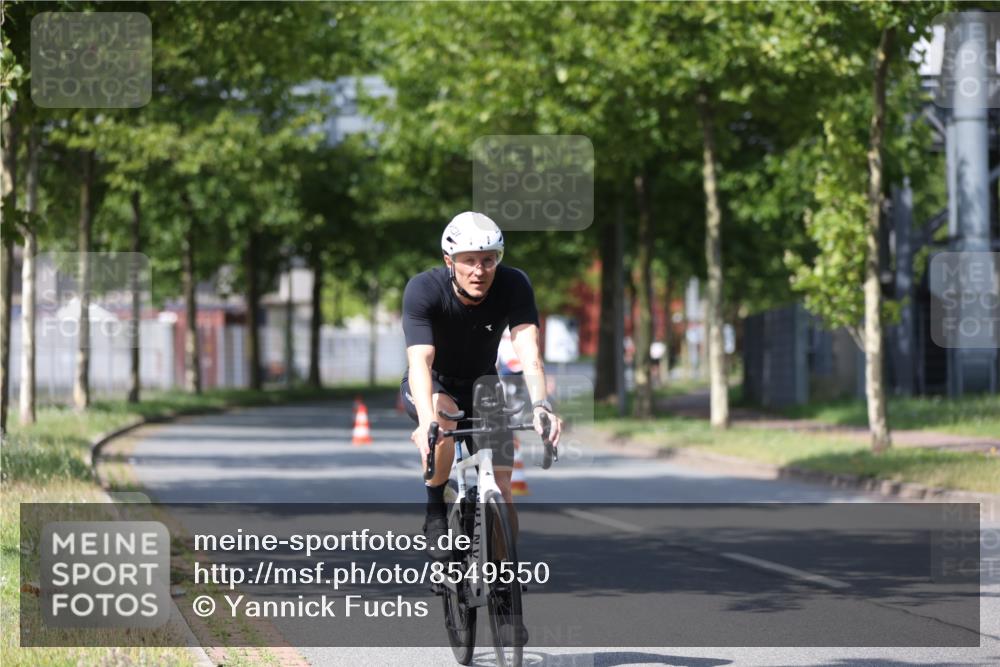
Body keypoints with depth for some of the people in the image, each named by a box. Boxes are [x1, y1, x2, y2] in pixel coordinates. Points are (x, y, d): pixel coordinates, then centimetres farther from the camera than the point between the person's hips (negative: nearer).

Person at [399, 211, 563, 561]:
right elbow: (420, 360, -41)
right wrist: (426, 421, -58)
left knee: (501, 489, -9)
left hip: (482, 387, 2)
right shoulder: (423, 290, -29)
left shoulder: (514, 286, -23)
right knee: (443, 415, -37)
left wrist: (540, 405, -54)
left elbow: (528, 350, -35)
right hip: (432, 387, -2)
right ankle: (435, 515, -18)